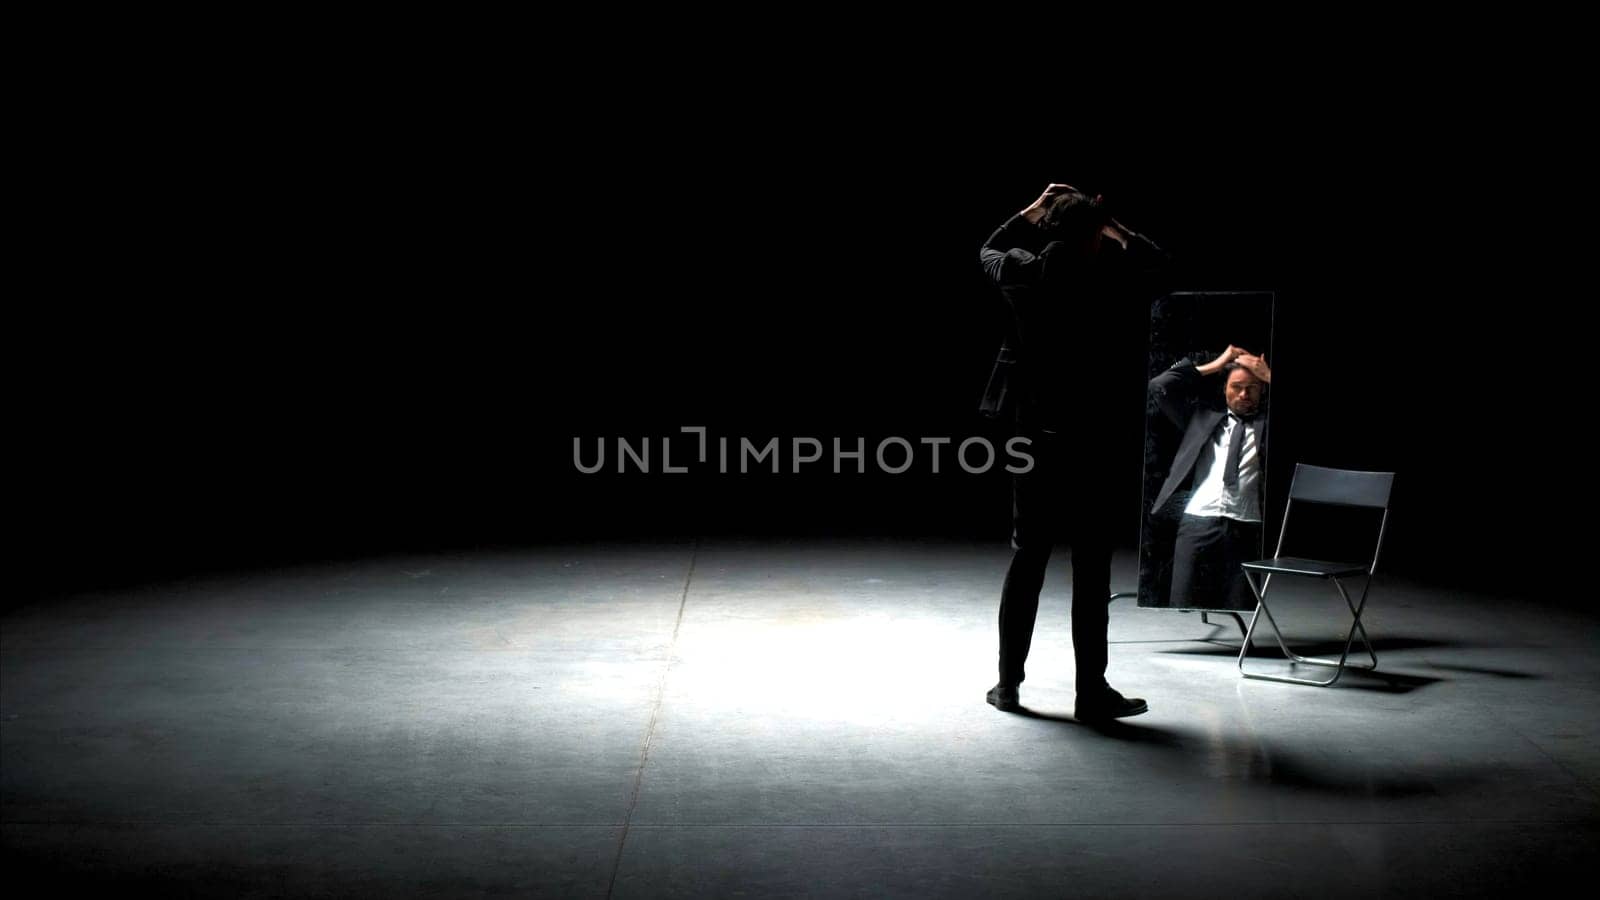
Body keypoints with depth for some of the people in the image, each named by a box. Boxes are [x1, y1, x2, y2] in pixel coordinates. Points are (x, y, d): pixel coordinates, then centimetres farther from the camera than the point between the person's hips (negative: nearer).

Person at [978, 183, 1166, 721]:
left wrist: (1035, 209, 23)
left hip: (1035, 436, 4)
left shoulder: (1023, 272, 1)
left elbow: (990, 251, 24)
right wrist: (1109, 225, 16)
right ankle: (1092, 692, 5)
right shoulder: (1106, 275, -7)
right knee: (1091, 569, 1)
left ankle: (1009, 683, 15)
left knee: (1027, 560, 11)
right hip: (1090, 439, -4)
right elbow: (1155, 260, 12)